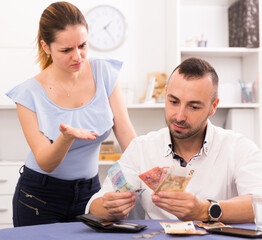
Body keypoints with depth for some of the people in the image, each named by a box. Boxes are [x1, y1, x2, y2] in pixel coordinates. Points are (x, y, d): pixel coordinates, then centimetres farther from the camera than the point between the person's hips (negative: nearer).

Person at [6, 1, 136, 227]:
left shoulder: (105, 73, -6)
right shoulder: (30, 93, -14)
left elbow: (127, 134, -9)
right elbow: (45, 164, -16)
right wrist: (66, 137, -36)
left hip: (89, 191, 2)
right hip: (40, 197, -2)